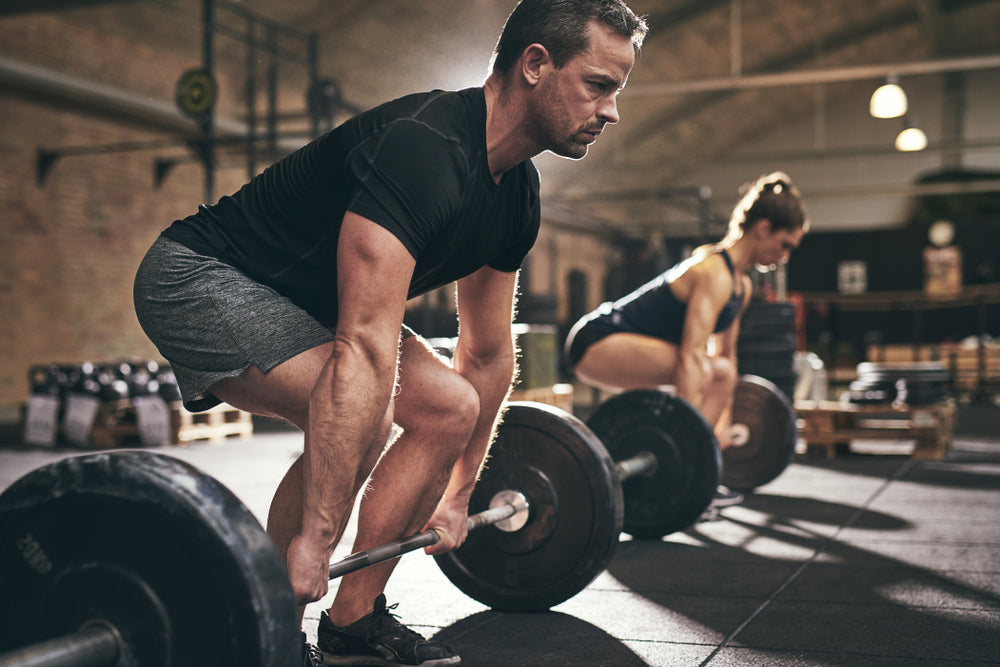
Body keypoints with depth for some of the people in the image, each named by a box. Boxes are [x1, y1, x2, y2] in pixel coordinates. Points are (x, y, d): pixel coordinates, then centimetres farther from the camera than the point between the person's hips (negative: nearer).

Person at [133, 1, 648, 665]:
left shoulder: (517, 196, 0)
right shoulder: (424, 151, -31)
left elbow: (488, 353, 10)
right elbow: (365, 349, -37)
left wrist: (458, 495, 15)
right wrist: (314, 537, -37)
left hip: (292, 298, 10)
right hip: (199, 280, -9)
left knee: (448, 406, 3)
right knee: (359, 417, -29)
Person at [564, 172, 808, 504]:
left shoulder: (742, 284, 11)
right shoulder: (714, 273, -19)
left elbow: (726, 352, 19)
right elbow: (691, 354, -28)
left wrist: (724, 420, 22)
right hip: (598, 341, -11)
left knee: (721, 373, 16)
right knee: (708, 372, -26)